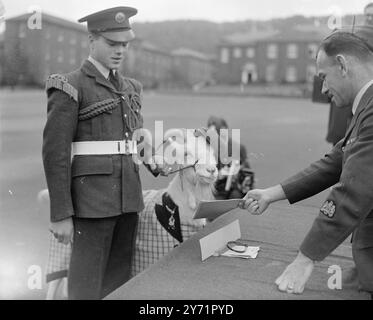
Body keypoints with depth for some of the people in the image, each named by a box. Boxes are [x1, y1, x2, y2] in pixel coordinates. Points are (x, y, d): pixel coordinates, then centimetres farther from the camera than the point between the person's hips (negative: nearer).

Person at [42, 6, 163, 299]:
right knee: (87, 285, 0)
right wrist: (61, 215, -13)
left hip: (128, 198, 6)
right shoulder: (69, 88, -6)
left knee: (120, 280, 12)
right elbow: (55, 154, -10)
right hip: (92, 201, -6)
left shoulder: (129, 88, 15)